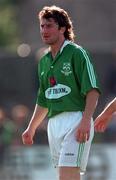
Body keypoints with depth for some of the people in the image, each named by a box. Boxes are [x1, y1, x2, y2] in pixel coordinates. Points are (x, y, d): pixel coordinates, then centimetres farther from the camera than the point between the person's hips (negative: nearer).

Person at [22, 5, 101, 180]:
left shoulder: (76, 53, -4)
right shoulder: (44, 61, 19)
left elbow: (92, 90, -12)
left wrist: (85, 121, -22)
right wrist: (31, 129, 24)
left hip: (75, 120, -8)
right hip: (54, 124, 8)